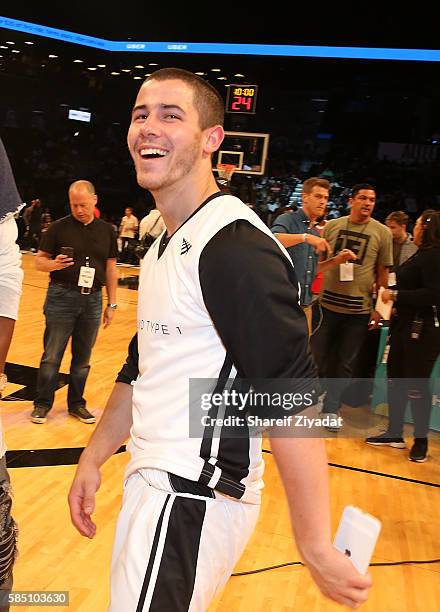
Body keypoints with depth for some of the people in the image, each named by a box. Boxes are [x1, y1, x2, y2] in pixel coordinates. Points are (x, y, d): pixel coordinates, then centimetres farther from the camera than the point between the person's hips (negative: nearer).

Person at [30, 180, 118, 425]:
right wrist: (53, 264, -22)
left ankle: (76, 403, 25)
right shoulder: (59, 227, -1)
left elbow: (111, 268, 10)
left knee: (83, 358, 11)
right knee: (52, 355, 3)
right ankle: (42, 403, 17)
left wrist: (112, 303, 7)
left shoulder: (107, 230, 7)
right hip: (61, 297, -2)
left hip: (93, 300, 3)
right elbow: (39, 260, 1)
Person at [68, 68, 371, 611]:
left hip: (192, 500, -9)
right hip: (155, 483, 9)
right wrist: (93, 459, 17)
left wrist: (316, 548, -22)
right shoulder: (165, 246, 12)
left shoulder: (235, 246, -19)